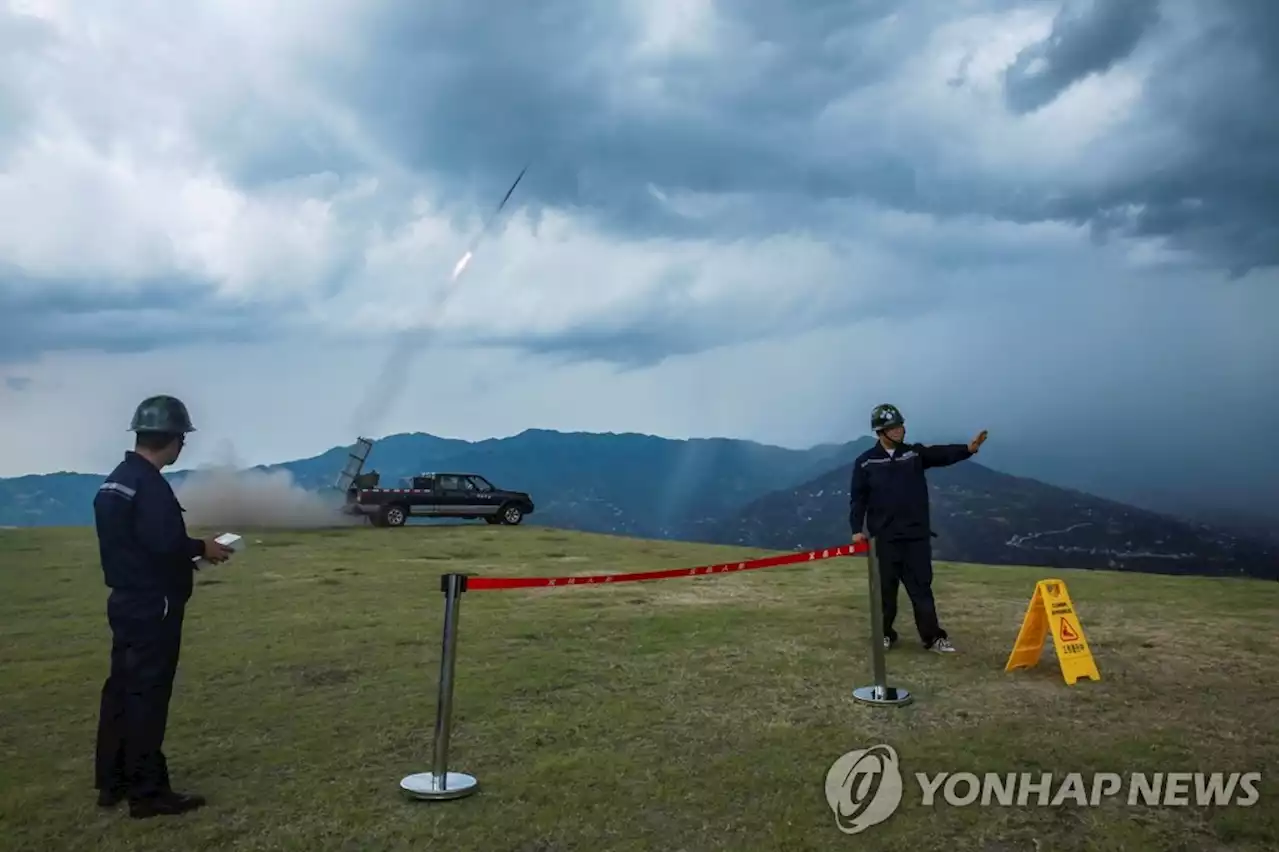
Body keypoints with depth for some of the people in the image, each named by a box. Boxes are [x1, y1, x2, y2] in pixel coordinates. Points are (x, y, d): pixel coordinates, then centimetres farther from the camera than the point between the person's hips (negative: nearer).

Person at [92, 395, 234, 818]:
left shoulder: (114, 481, 12)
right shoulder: (149, 484, -20)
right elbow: (165, 544, -28)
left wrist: (187, 551, 11)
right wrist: (202, 548, -10)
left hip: (126, 601, 10)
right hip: (152, 606, -10)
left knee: (121, 689, 15)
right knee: (147, 695, -2)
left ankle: (112, 782, 26)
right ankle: (148, 792, 7)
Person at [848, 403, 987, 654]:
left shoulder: (915, 453, 6)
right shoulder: (865, 462, 0)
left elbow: (943, 454, -10)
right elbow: (858, 498, 2)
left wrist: (969, 448, -28)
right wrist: (857, 529, -4)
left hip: (917, 535, 1)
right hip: (884, 537, -1)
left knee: (921, 587, 3)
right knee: (886, 588, 7)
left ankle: (933, 636, 8)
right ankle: (885, 634, 21)